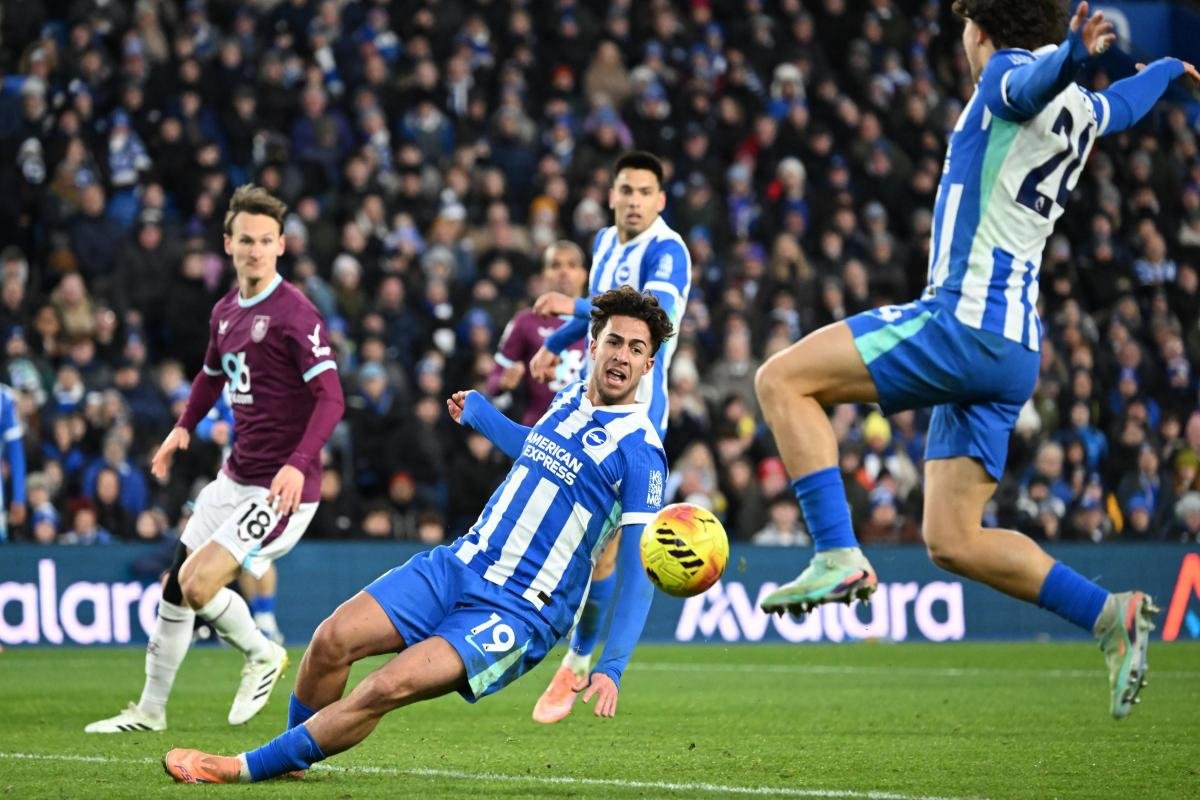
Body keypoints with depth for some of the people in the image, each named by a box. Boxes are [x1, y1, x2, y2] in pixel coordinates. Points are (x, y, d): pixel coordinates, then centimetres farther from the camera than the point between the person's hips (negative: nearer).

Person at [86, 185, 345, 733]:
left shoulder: (295, 313, -16)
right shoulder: (225, 312, 9)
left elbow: (330, 398, -22)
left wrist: (298, 465, -33)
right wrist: (183, 428, 16)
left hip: (282, 487, -8)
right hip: (236, 477, 8)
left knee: (197, 584, -17)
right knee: (175, 586, 12)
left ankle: (261, 654, 11)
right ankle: (150, 711, 27)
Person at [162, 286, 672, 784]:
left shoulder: (640, 451, -11)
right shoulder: (568, 400, 9)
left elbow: (638, 566, -13)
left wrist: (611, 667, -22)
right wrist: (479, 412, 42)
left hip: (520, 613, -7)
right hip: (460, 565, 7)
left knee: (389, 687, -24)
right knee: (333, 639, -13)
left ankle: (246, 768, -14)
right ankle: (289, 760, 10)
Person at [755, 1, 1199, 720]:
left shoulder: (1008, 72, -3)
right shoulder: (1081, 110, 21)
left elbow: (1033, 83, -29)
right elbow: (1123, 104, 45)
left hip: (965, 321, -9)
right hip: (1017, 348, 9)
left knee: (783, 380, -6)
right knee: (952, 540, 9)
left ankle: (839, 557, -17)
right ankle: (1111, 616, 2)